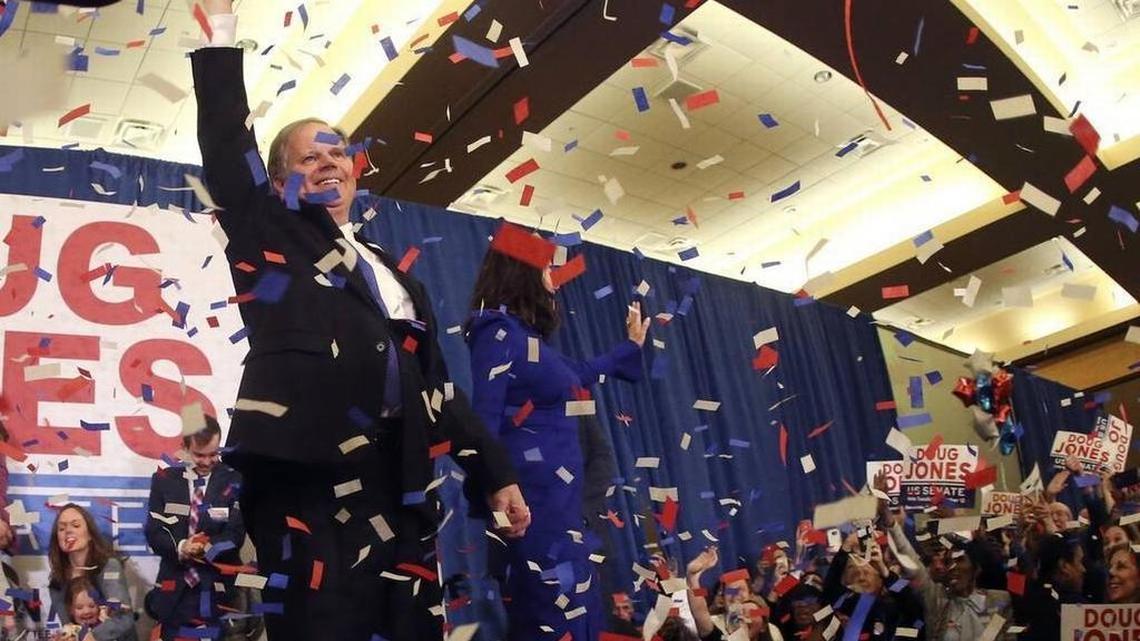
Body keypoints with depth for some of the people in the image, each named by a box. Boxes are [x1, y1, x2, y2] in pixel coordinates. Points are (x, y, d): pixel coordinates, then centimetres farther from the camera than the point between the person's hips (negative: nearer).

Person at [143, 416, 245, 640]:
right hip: (175, 585, 2)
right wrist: (179, 547, -19)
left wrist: (206, 548, -25)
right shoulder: (164, 480, 6)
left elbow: (235, 534, -6)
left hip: (217, 588, -1)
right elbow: (153, 531, 1)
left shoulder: (234, 481, 0)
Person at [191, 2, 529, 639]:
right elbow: (227, 150, 2)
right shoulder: (271, 237, 16)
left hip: (399, 480, 5)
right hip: (308, 468, -4)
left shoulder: (394, 271, 25)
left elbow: (437, 383, 22)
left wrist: (495, 472, 17)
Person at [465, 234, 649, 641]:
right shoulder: (499, 330, -9)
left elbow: (579, 374, 35)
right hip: (535, 494, -9)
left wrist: (631, 345, 48)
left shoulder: (528, 336, 17)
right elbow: (484, 421, -17)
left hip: (557, 494, 9)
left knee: (577, 607, 11)